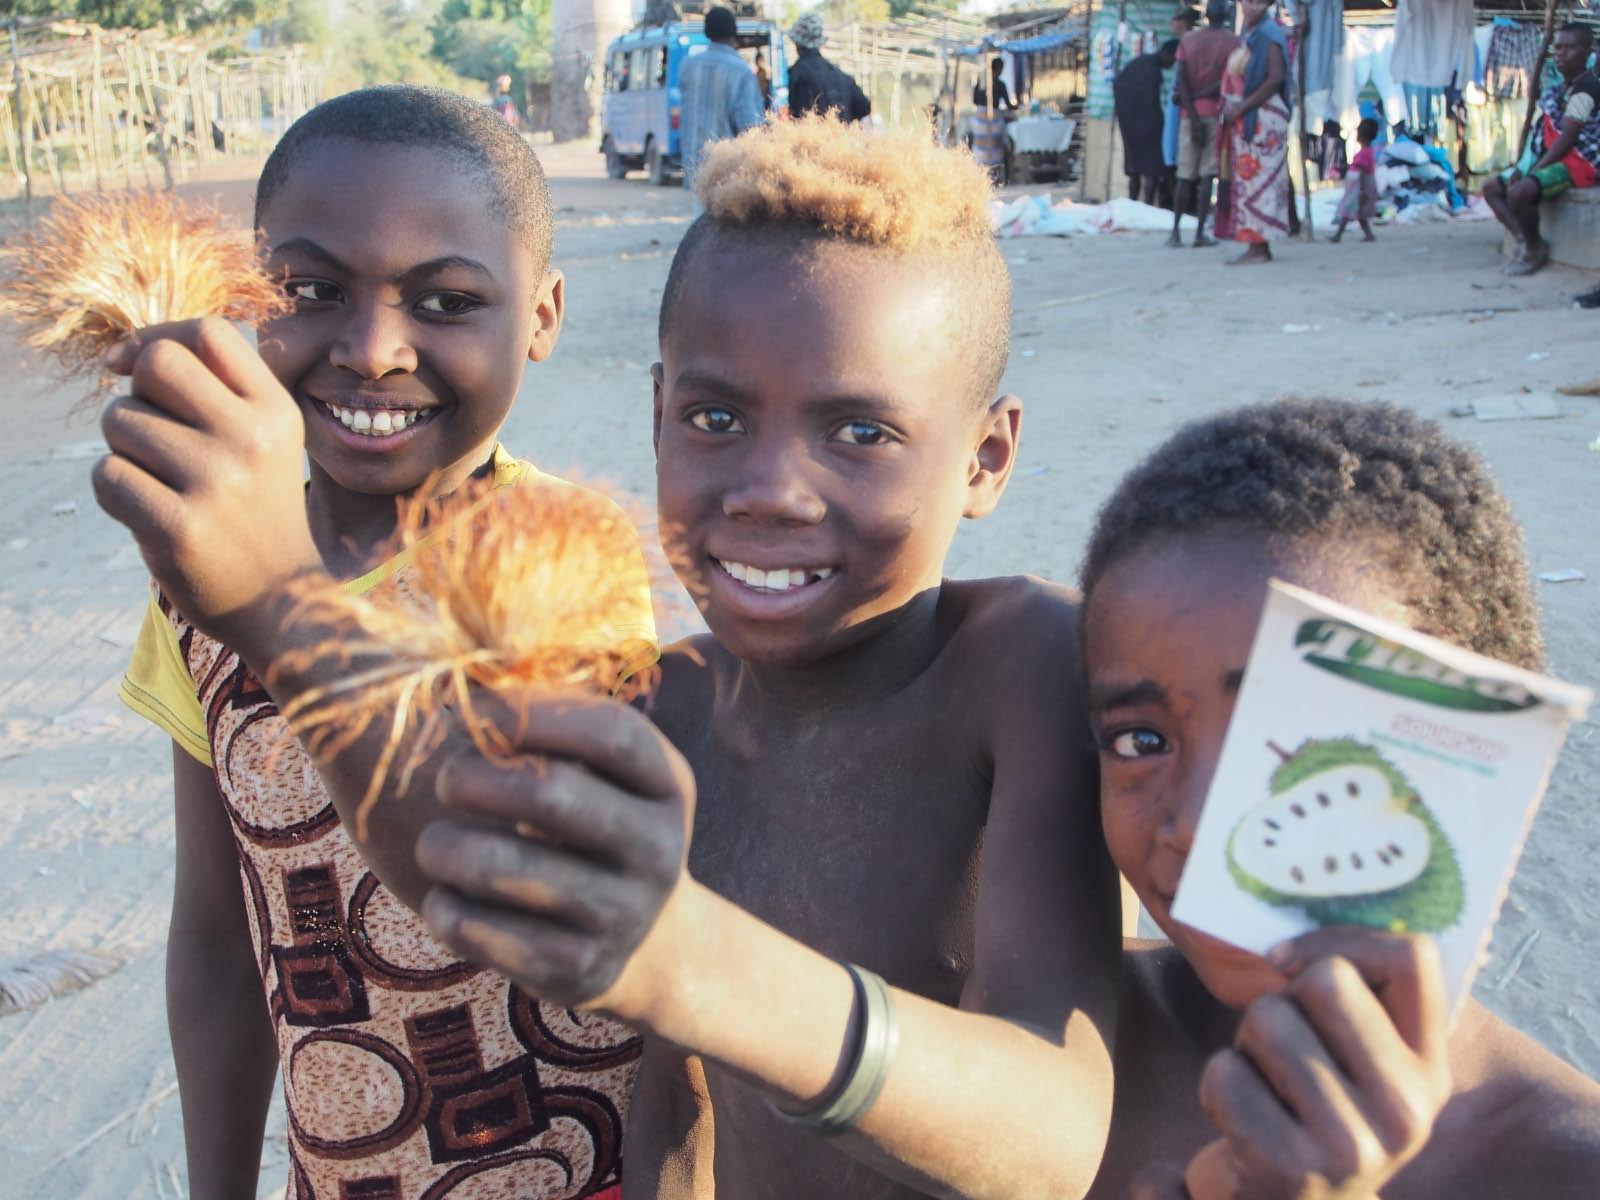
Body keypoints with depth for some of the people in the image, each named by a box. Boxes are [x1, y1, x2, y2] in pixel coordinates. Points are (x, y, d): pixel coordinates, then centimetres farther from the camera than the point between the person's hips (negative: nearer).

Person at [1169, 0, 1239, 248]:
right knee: (1207, 175, -2)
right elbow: (1225, 83, -12)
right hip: (1215, 114, -2)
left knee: (1185, 176, 7)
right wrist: (1198, 96, -2)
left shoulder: (1187, 40, 6)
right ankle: (1200, 233, -7)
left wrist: (1194, 117, -6)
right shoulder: (1232, 42, -2)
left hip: (1190, 115, 3)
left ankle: (1175, 232, 4)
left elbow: (1181, 81, -3)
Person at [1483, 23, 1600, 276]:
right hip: (1553, 159, 11)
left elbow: (1567, 139, -21)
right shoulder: (1560, 89, 15)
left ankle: (1535, 248, -11)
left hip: (1578, 164, -11)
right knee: (1492, 187, 8)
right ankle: (1524, 240, -5)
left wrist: (1535, 170, -20)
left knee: (1519, 192, -33)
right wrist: (1522, 168, 1)